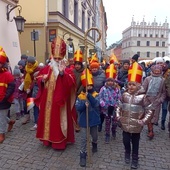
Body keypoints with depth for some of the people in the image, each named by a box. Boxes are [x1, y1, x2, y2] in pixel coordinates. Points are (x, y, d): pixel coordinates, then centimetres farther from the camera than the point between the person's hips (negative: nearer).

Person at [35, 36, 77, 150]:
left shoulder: (67, 70, -5)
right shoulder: (47, 68, 8)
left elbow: (71, 82, -20)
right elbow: (39, 78, 12)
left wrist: (62, 73, -30)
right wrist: (43, 79, -10)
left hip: (60, 100, -5)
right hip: (48, 100, 5)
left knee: (59, 119, 1)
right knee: (48, 118, 14)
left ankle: (60, 141, 12)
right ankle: (48, 138, 30)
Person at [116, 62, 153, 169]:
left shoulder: (142, 97, -14)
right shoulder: (125, 95, -3)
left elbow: (149, 110, -8)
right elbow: (119, 106, 10)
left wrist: (144, 121, -13)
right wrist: (118, 116, 1)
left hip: (136, 126, -3)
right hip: (125, 125, 3)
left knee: (135, 143, 14)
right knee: (126, 141, 17)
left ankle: (135, 159, 35)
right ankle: (127, 154, 45)